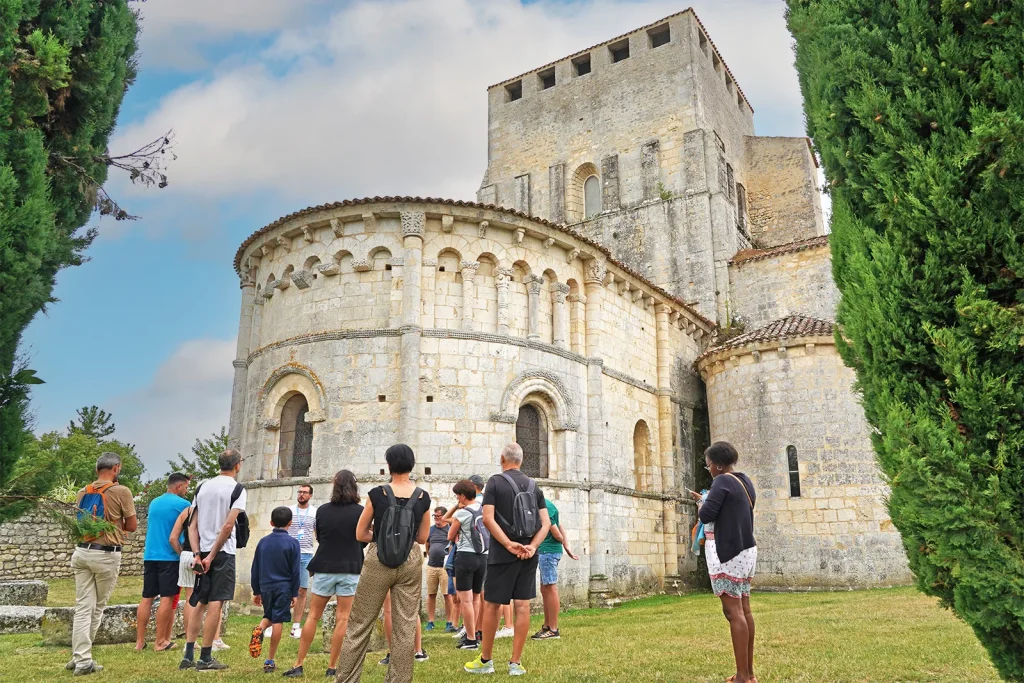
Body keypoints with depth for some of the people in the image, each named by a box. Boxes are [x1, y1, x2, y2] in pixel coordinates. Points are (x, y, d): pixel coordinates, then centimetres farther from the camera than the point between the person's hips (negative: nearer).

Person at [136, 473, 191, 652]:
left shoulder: (154, 503, 15)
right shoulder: (183, 504, -7)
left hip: (150, 556, 7)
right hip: (170, 557, -6)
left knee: (147, 598, 8)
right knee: (167, 599, -2)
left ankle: (140, 641, 8)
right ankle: (160, 642, 1)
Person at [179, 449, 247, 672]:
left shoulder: (203, 487, 10)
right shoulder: (237, 489, -8)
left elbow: (193, 526, 7)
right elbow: (228, 526, -16)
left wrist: (198, 554, 3)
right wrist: (212, 555, -11)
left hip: (203, 553, 6)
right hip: (223, 553, -6)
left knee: (200, 604, 15)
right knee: (215, 604, 0)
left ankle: (188, 655, 16)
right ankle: (205, 658, 4)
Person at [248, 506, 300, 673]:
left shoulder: (263, 542, 5)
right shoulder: (292, 543, -6)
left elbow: (255, 569, 9)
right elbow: (295, 571, -5)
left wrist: (256, 591, 17)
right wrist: (294, 593, 1)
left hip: (265, 587, 3)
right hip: (283, 588, -3)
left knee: (269, 616, 22)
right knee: (277, 622, 2)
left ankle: (259, 628, -11)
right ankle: (270, 661, 4)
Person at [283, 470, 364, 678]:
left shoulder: (322, 510, -1)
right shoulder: (360, 511, -7)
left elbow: (319, 538, 12)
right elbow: (363, 541, 3)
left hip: (324, 568, 2)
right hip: (350, 569, -2)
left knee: (313, 616, 11)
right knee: (342, 619, 4)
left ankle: (298, 665, 13)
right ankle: (332, 667, 6)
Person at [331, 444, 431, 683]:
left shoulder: (377, 494, -7)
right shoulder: (423, 497, -1)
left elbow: (361, 534, 1)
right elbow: (422, 538, 7)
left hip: (378, 561, -2)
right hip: (411, 561, 2)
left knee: (359, 624, 9)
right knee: (406, 626, 8)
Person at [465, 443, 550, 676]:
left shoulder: (495, 482, -4)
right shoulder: (534, 485, 10)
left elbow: (488, 518, -15)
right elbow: (546, 522, 2)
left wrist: (509, 545, -16)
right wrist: (532, 546, -8)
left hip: (502, 554, -4)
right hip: (528, 555, 4)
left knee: (491, 605, 7)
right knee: (522, 606, 5)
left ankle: (485, 660, 17)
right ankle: (516, 663, 9)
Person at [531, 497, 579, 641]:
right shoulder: (545, 504, 14)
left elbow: (557, 534, -15)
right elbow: (559, 529, 15)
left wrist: (560, 540, 5)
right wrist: (567, 547, 11)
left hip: (548, 552, -10)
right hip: (544, 552, 10)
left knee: (550, 589, -5)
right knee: (545, 590, 14)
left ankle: (553, 630, 0)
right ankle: (547, 626, 21)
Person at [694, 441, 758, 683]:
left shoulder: (723, 481, -13)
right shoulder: (745, 481, 14)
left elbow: (706, 515, -18)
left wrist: (700, 503, 2)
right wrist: (706, 500, 20)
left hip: (728, 552, -9)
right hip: (746, 549, 10)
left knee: (733, 611, -8)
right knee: (744, 609, 12)